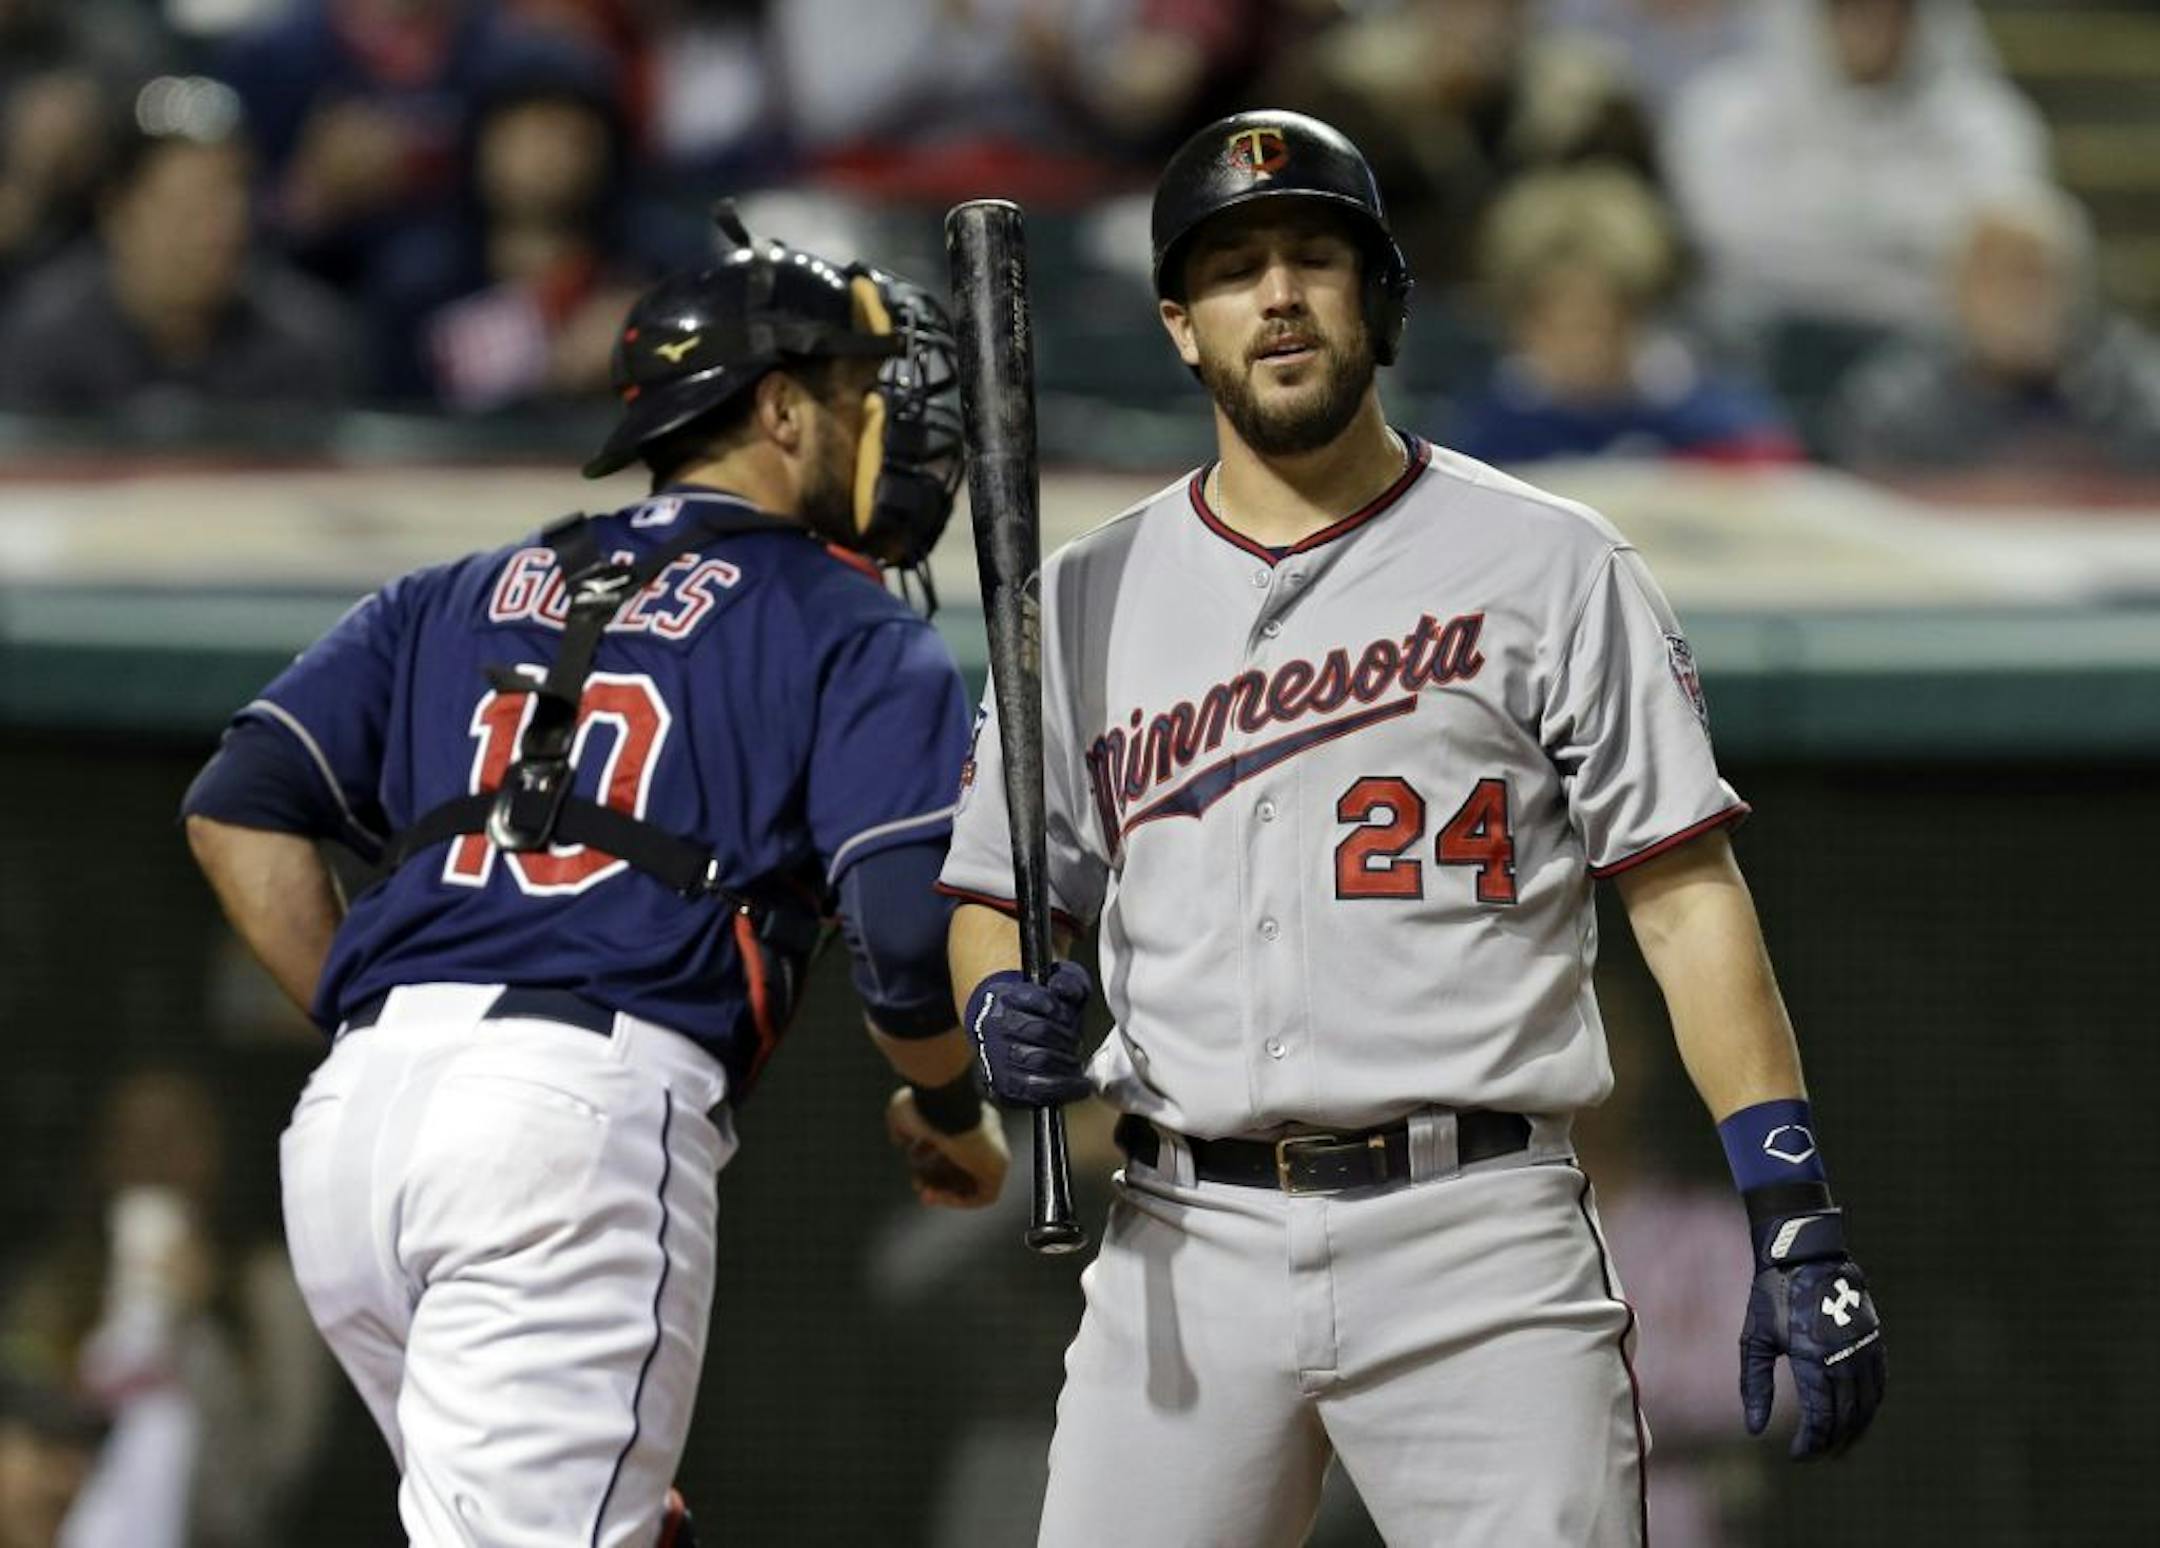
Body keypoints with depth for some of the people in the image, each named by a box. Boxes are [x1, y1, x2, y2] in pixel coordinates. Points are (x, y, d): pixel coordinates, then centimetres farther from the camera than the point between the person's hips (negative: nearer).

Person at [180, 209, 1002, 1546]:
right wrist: (951, 1116, 17)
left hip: (354, 1114, 7)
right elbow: (910, 934, -3)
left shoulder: (466, 597, 26)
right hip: (587, 1107, -7)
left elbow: (239, 809, 16)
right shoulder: (849, 635, 10)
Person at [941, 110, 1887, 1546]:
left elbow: (1685, 896, 1)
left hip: (1482, 1260, -3)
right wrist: (1006, 1013, -5)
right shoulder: (1087, 600, 14)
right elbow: (996, 898, 20)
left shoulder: (1546, 565, 5)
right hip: (1189, 1252, 3)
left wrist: (1798, 1224, -8)